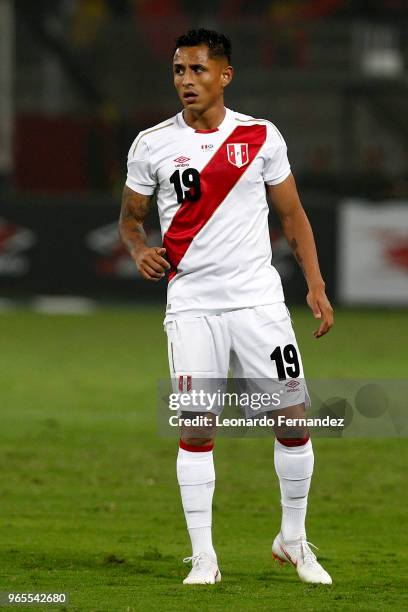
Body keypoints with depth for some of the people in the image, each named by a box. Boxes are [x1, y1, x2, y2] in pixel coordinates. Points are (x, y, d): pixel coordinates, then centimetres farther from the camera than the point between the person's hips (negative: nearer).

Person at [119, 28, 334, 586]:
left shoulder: (262, 137, 3)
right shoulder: (152, 145, 2)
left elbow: (291, 213, 10)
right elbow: (130, 217, 13)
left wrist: (315, 284, 2)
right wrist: (140, 251, -9)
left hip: (259, 299, 1)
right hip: (191, 304, -1)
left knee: (293, 421, -1)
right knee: (196, 429, -7)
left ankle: (293, 538, 18)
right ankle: (203, 556, 1)